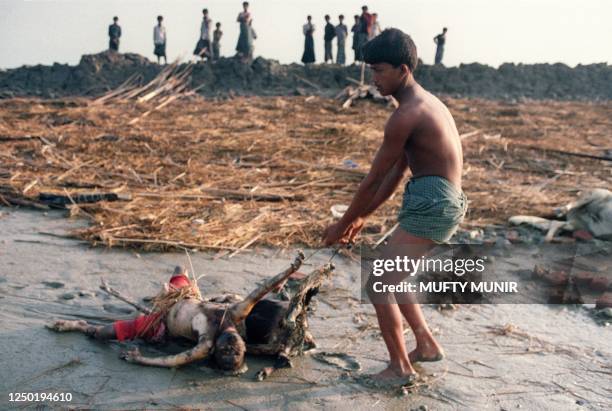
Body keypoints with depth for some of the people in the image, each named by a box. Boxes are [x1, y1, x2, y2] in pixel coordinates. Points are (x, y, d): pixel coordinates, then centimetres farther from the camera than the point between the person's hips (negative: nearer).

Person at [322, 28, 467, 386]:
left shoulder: (407, 115, -17)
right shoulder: (425, 101, 16)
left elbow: (374, 179, -11)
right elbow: (397, 171, 19)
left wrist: (344, 224, 1)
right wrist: (363, 217, 21)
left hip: (432, 205, -10)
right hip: (442, 202, 10)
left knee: (378, 285, -5)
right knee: (391, 279, 22)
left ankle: (401, 367, 8)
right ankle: (427, 345, 32)